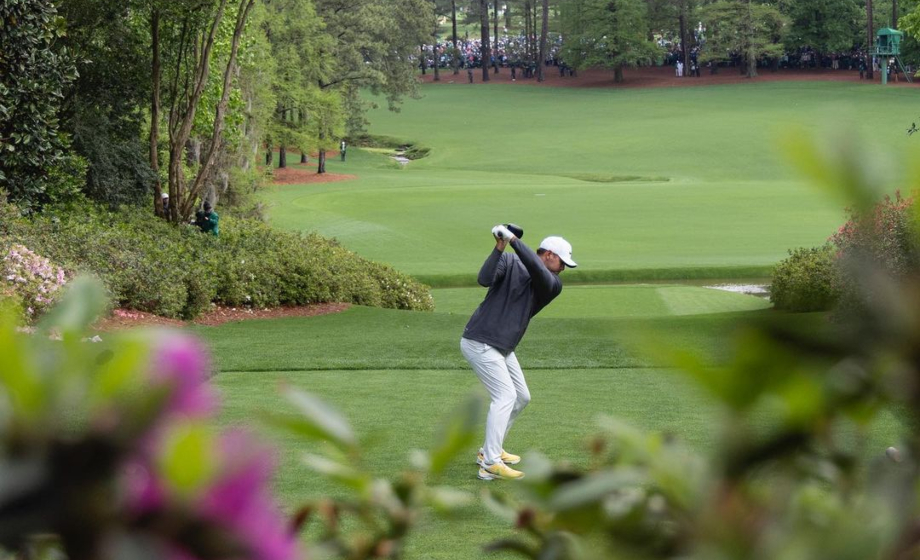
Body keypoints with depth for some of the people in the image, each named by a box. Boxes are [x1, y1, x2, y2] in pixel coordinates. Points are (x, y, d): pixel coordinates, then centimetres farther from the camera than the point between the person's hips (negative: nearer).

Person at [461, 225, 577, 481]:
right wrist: (500, 248, -34)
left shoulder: (552, 285, 5)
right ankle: (490, 464, -22)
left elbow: (538, 271, -19)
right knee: (505, 396, -17)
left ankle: (489, 450, 28)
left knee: (521, 397, 17)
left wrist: (514, 241, -29)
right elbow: (485, 279, -25)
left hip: (503, 349, 8)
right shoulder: (509, 262, -7)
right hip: (480, 343, -8)